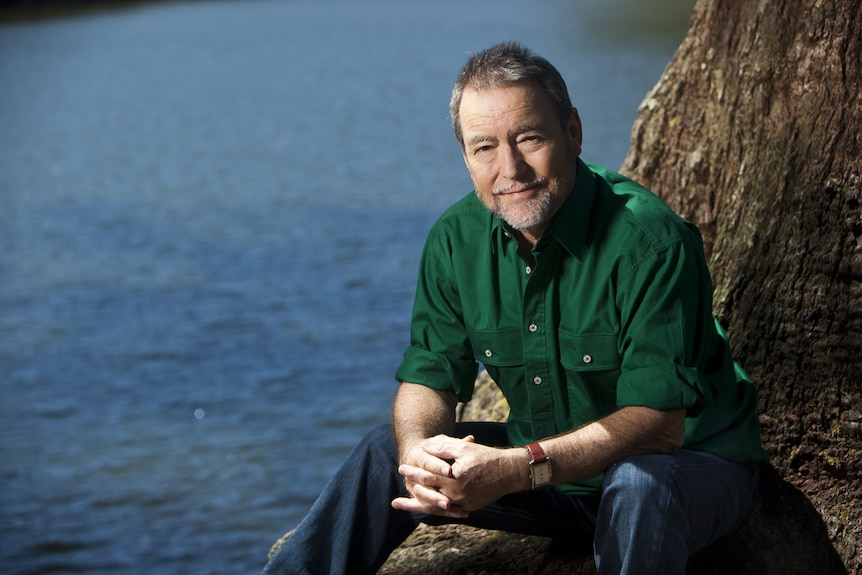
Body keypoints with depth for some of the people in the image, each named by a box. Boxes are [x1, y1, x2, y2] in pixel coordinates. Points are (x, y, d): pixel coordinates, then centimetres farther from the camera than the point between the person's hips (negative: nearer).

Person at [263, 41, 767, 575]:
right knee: (388, 450, -6)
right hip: (553, 470, 5)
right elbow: (430, 376, -2)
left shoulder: (647, 237, -26)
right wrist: (418, 450, -27)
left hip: (692, 462, -5)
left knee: (639, 484, -38)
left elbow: (658, 421, -29)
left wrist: (514, 470, -41)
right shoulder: (456, 240, -6)